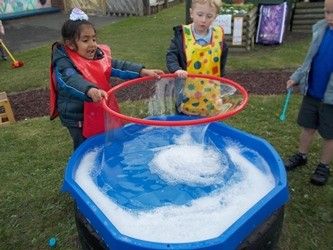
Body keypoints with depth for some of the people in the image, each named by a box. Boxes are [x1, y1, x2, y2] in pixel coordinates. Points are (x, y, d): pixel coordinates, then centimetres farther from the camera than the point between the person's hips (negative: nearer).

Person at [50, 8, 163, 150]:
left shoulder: (98, 55, -1)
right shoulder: (64, 64, -22)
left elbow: (118, 66, -3)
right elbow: (72, 80, -42)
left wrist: (142, 71, -16)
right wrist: (91, 91, -62)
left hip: (101, 114, 7)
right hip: (78, 119, -6)